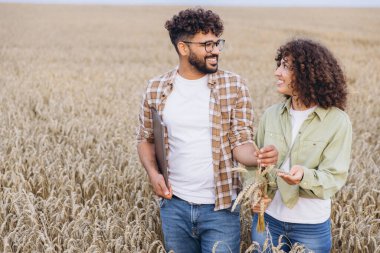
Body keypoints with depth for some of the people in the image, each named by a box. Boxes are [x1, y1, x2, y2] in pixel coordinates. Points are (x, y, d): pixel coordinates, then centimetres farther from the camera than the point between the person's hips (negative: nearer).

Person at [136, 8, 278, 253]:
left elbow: (240, 142, -6)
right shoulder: (157, 88, -1)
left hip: (220, 207, -2)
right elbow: (146, 139, 10)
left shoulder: (234, 86, -6)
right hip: (174, 205, 2)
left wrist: (258, 156, -28)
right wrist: (153, 172, -7)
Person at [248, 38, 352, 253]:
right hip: (268, 219, 3)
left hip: (312, 226, -3)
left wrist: (304, 176, -32)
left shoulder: (337, 121, -11)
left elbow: (334, 178, -13)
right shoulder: (271, 115, 0)